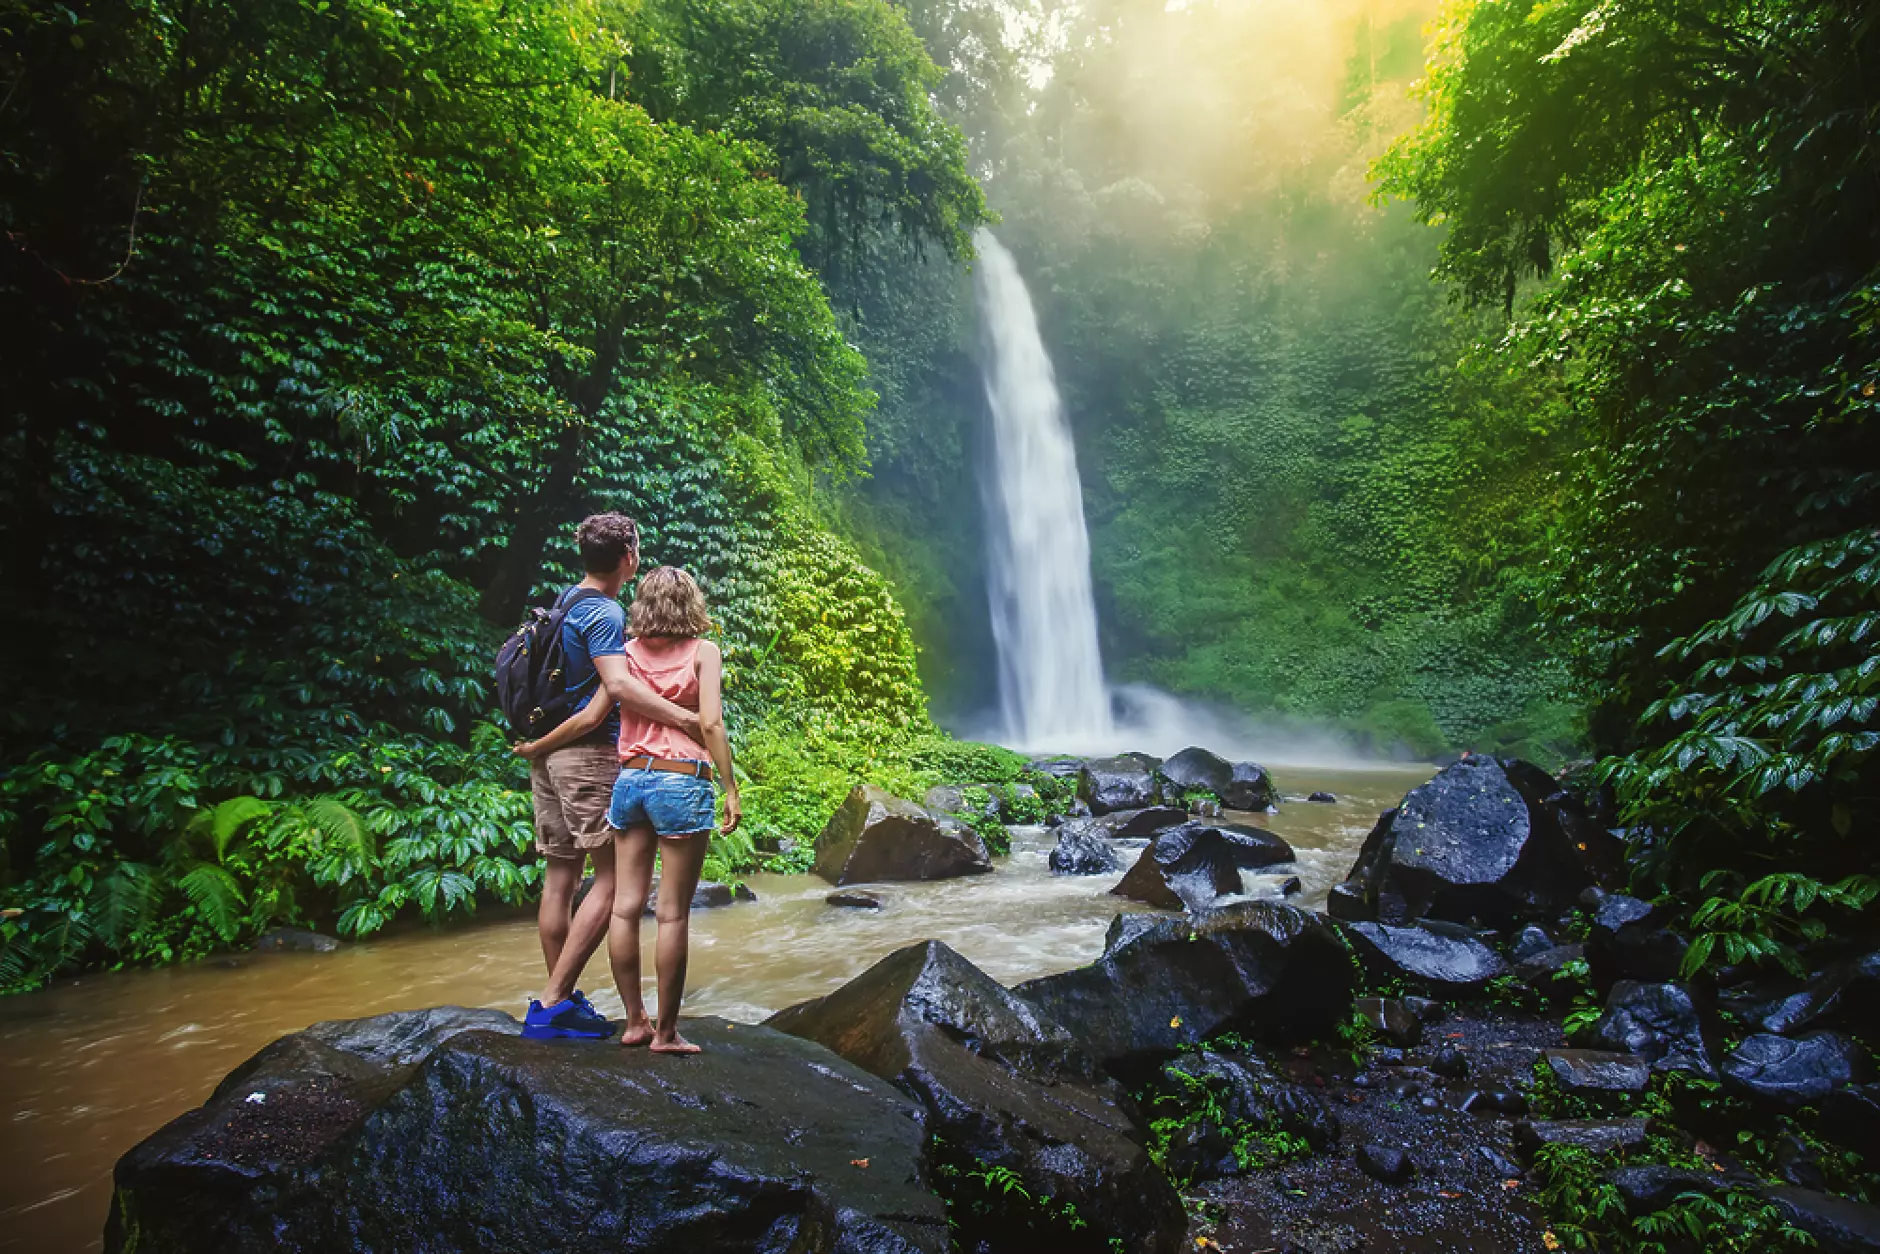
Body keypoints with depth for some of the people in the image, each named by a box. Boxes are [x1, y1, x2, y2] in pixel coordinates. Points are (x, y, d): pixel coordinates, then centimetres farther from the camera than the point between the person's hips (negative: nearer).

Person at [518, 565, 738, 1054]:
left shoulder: (628, 652, 8)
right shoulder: (703, 651, -1)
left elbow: (592, 715, 2)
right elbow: (710, 723, -11)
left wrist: (536, 746, 16)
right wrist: (731, 790, -7)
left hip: (630, 780, 4)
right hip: (682, 784, -4)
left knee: (625, 906, 9)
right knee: (673, 913, 2)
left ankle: (635, 1021, 18)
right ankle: (666, 1031, 8)